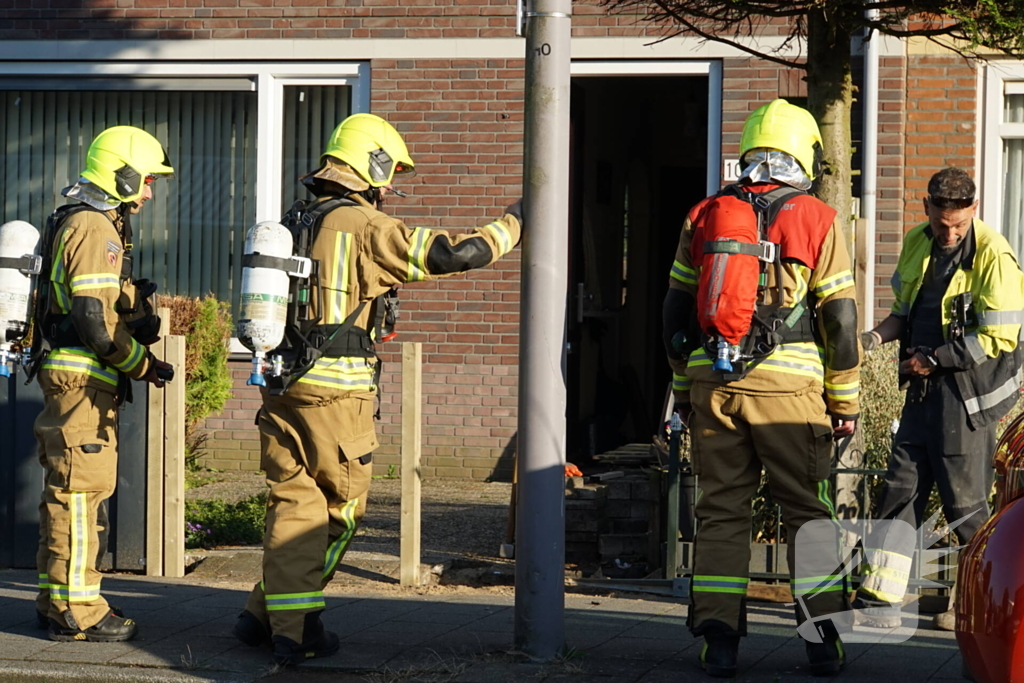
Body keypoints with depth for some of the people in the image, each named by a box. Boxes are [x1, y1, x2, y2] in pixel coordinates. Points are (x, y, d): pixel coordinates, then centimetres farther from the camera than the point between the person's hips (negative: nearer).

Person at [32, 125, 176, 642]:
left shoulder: (93, 224, 19)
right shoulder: (94, 229, -15)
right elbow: (92, 318, -21)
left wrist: (139, 322, 9)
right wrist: (142, 365, -13)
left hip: (75, 376, 11)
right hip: (82, 378, -11)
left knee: (68, 490, 15)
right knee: (82, 490, -9)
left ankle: (58, 599, 22)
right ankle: (75, 611, -7)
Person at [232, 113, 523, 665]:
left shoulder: (293, 224, 13)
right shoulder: (367, 227, -10)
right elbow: (453, 254, -12)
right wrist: (511, 225, 1)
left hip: (281, 385, 6)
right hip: (337, 391, -6)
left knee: (291, 505, 10)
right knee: (338, 510, 7)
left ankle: (276, 619, 8)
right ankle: (296, 625, 9)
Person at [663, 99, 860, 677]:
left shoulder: (704, 216, 9)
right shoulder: (817, 221, -1)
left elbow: (678, 311, 13)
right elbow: (840, 319, -2)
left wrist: (684, 386, 22)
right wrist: (846, 399, 5)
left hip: (712, 383, 3)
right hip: (788, 387, -2)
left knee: (721, 510, 8)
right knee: (808, 509, 7)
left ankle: (719, 638, 4)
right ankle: (823, 638, 6)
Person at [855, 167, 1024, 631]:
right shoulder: (916, 244, 8)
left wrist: (934, 360, -13)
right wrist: (877, 336, 0)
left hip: (968, 394, -7)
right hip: (924, 391, 7)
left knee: (964, 503, -1)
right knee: (899, 491, 6)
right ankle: (877, 601, 10)